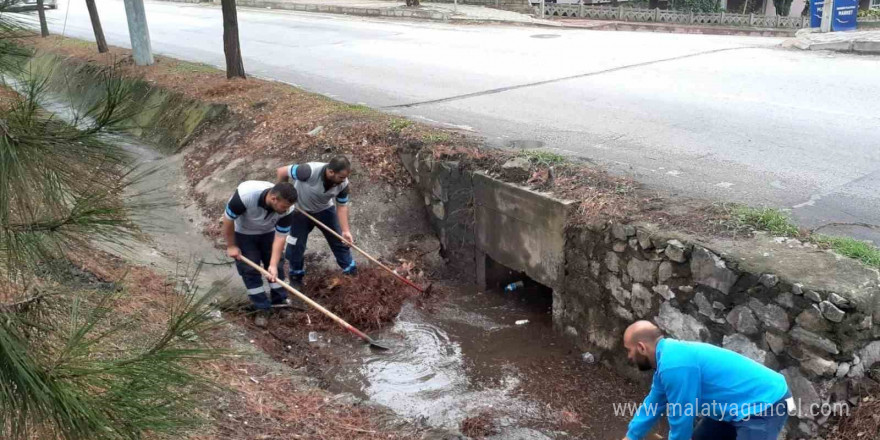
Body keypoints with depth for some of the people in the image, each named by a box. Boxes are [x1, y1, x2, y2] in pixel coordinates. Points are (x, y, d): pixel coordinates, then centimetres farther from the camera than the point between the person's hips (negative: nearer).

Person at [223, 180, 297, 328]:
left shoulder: (287, 209, -32)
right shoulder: (245, 195, -42)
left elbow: (280, 237, -22)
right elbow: (228, 219, -26)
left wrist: (273, 264, -29)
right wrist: (231, 246, -15)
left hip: (268, 233, 3)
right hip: (243, 233, -3)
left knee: (276, 267, 5)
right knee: (250, 270, -2)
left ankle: (280, 301, 22)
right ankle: (262, 308, 8)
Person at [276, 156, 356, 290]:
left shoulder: (343, 183, -26)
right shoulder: (310, 171, -42)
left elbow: (342, 206, -14)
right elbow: (282, 171, -28)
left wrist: (345, 230, -24)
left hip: (325, 210, 3)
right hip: (300, 210, -3)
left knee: (340, 240, 6)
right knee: (296, 246, 3)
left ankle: (352, 273, 23)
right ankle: (296, 277, 26)